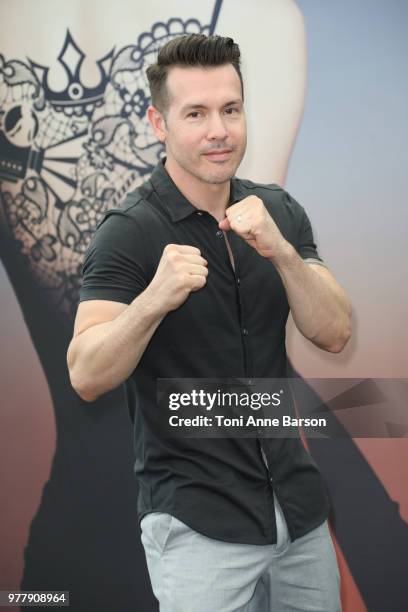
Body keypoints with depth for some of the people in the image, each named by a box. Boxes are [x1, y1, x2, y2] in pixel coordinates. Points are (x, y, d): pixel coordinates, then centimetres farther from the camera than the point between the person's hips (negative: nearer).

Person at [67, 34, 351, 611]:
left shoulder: (280, 211, 2)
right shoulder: (128, 231, -14)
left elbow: (334, 332, -6)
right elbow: (87, 378, -21)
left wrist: (280, 250, -22)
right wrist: (154, 299, -39)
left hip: (297, 502, 6)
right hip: (197, 520, -5)